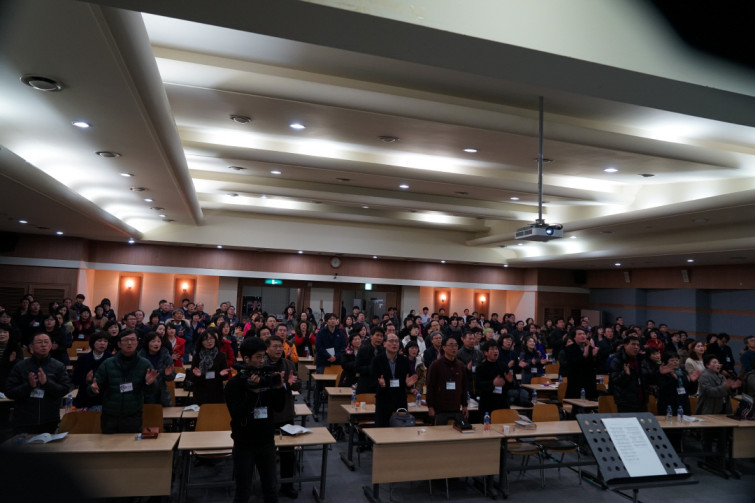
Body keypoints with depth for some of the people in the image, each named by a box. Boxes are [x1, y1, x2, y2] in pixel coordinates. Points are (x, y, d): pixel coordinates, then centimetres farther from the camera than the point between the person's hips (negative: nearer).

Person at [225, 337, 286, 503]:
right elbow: (237, 415, -23)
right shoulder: (234, 384, -13)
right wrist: (253, 392, -31)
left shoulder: (267, 378, -2)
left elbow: (279, 408, 0)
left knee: (271, 488, 14)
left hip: (267, 441, 4)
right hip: (244, 444, -3)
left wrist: (279, 388, -15)